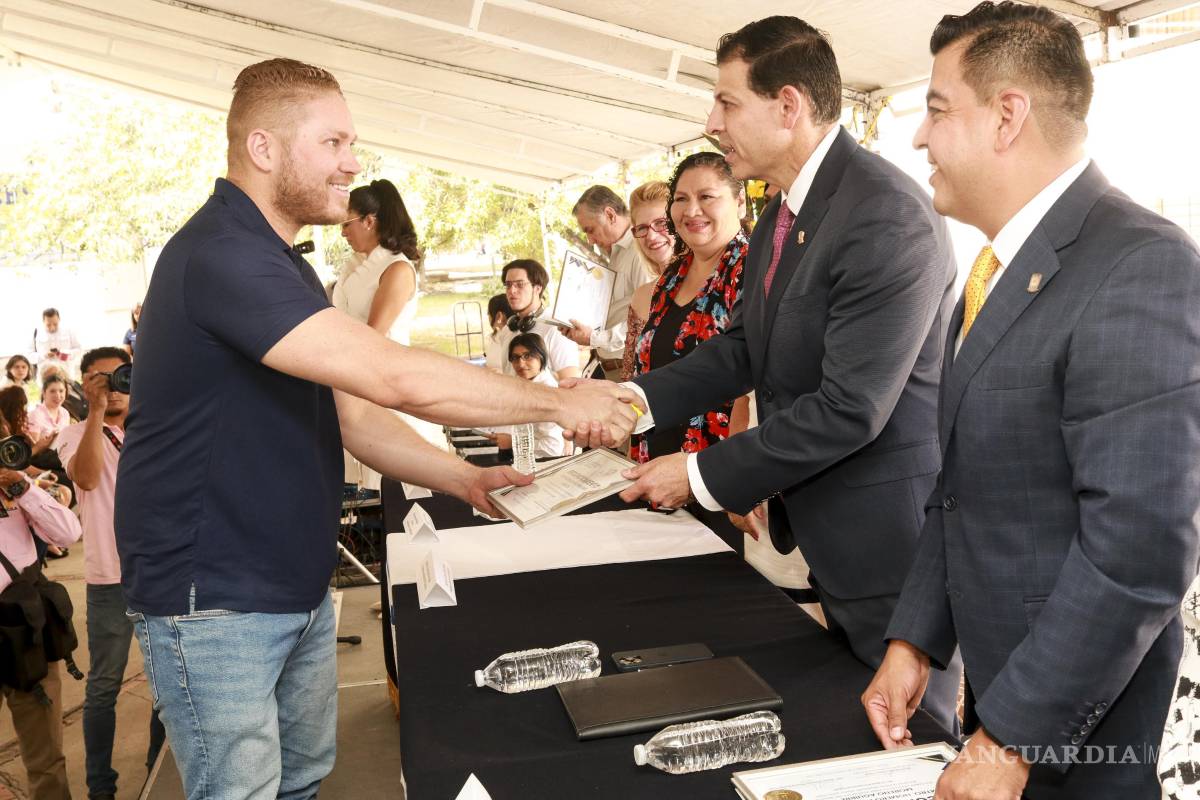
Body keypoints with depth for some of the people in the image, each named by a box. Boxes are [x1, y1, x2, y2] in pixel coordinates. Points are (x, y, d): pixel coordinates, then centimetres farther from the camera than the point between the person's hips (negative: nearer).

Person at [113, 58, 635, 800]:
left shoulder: (281, 265, 13)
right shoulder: (220, 255, -22)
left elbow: (356, 417, 9)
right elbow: (395, 377, -31)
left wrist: (469, 480, -3)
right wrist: (557, 401, -21)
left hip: (300, 588, 9)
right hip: (214, 598, -9)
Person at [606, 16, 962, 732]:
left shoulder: (888, 216, -24)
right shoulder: (782, 213, 7)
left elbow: (849, 407, -27)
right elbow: (745, 346, 10)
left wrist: (702, 476, -20)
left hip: (892, 537, -9)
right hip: (829, 534, 9)